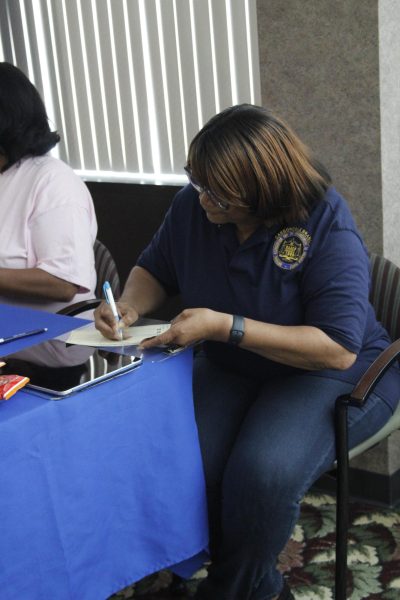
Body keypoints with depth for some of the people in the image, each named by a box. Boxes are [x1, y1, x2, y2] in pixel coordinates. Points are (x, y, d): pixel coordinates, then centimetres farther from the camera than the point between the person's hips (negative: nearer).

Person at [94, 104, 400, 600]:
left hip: (330, 371, -4)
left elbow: (338, 350, -26)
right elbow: (154, 269, 14)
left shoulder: (327, 225, -21)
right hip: (229, 369, 5)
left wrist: (225, 327, -31)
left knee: (263, 474, -32)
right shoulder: (192, 206, -6)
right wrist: (130, 305, -11)